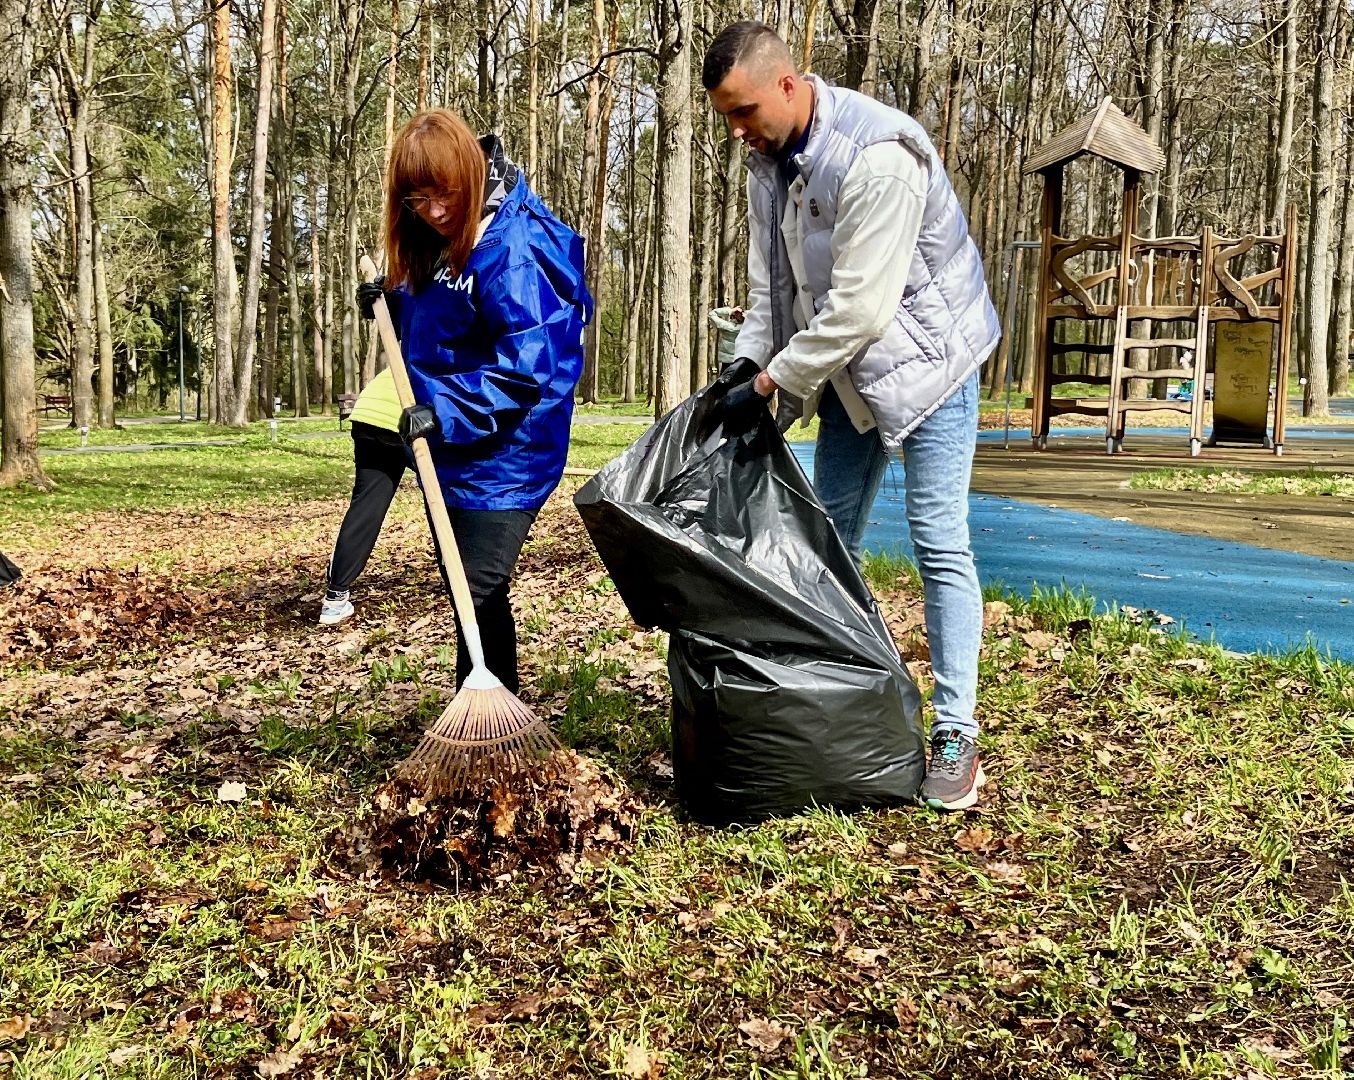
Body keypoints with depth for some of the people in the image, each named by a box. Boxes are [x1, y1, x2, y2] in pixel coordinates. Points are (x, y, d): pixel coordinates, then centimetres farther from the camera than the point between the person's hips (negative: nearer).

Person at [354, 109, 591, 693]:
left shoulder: (514, 249, -20)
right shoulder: (437, 246, 8)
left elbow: (526, 365, -25)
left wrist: (446, 411, -27)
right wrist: (395, 303, 5)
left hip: (502, 456, -9)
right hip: (449, 453, 9)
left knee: (479, 599, -8)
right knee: (466, 597, 18)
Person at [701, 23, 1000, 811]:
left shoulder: (878, 153, -28)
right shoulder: (770, 157, -1)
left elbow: (860, 305, -30)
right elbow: (771, 278, 7)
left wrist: (769, 384, -23)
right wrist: (748, 362, -7)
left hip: (924, 354, -8)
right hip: (845, 368, 8)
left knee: (939, 542, -9)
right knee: (832, 536, 10)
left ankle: (956, 736, -2)